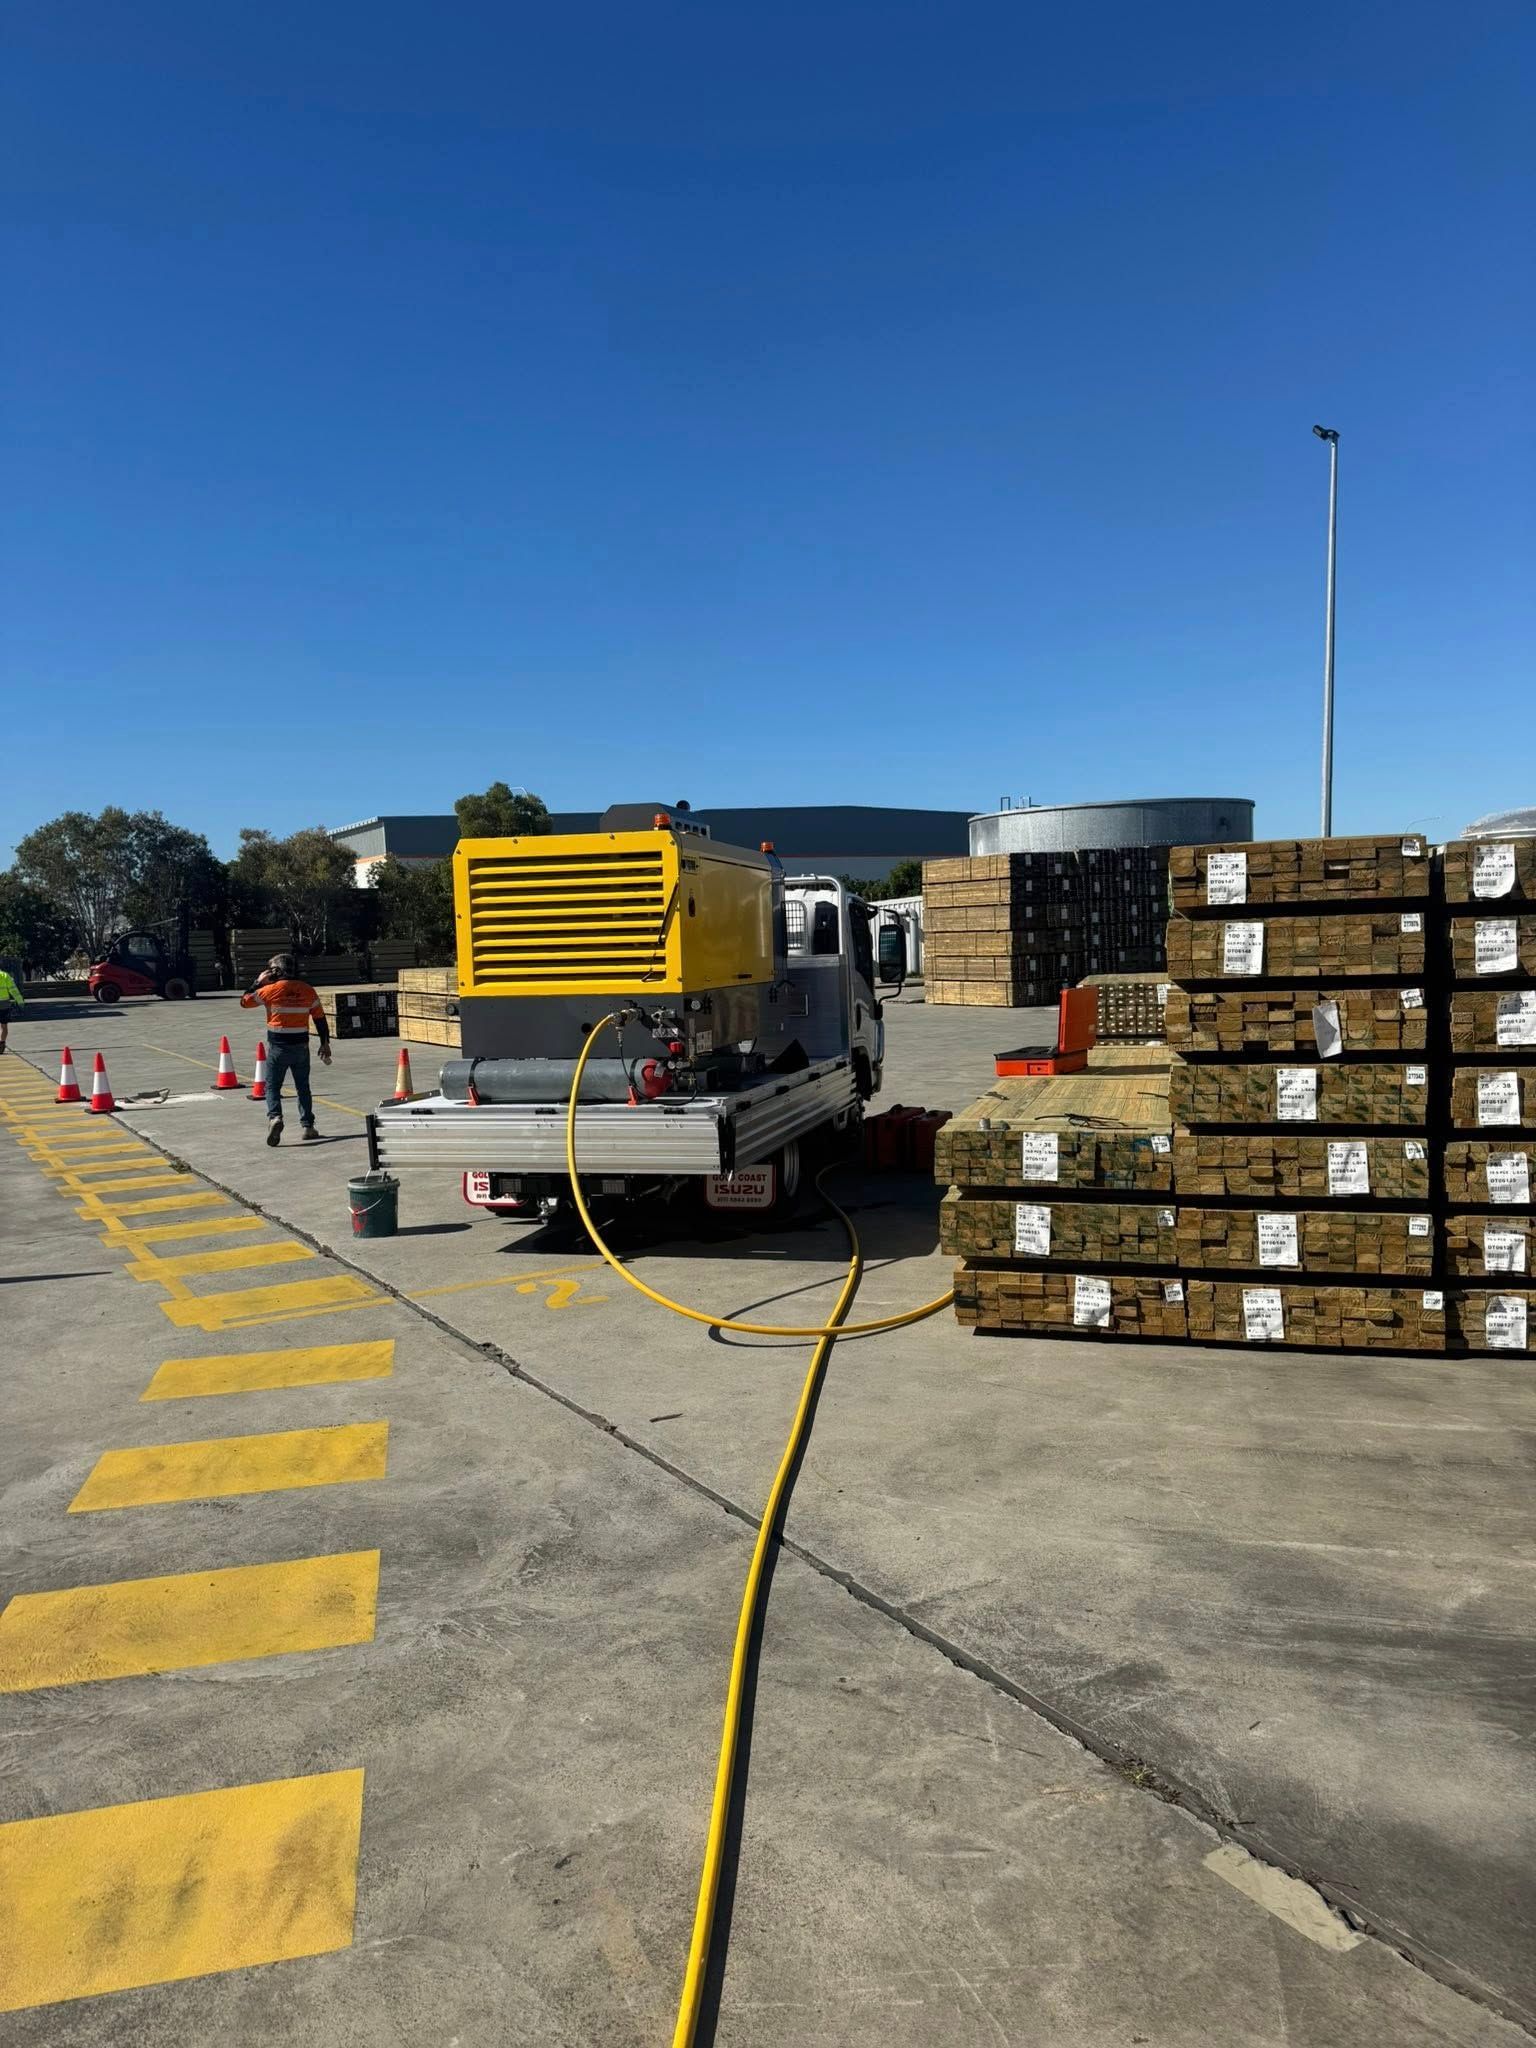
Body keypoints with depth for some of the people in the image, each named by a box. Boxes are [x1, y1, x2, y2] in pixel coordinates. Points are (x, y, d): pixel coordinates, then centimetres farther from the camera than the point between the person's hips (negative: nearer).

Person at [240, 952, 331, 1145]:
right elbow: (320, 1019, 6)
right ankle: (308, 1126, 13)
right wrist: (325, 1043, 14)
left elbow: (245, 1002, 5)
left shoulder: (271, 989, -8)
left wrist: (258, 981, 12)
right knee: (303, 1087, 14)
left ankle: (274, 1117, -19)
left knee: (272, 1086, 5)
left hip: (278, 1046, -3)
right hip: (301, 1046, 3)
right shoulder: (308, 991, 2)